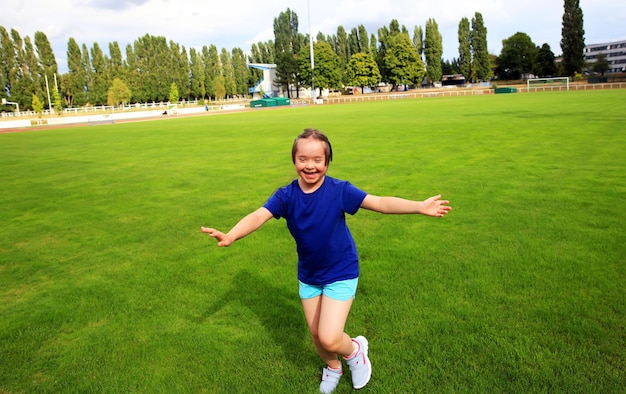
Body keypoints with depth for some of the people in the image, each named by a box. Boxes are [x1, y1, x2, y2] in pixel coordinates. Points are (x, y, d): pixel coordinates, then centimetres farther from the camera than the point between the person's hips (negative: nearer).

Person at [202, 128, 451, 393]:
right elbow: (258, 216, -27)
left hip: (341, 273, -4)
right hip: (308, 275, 4)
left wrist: (421, 206, -33)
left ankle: (355, 349, 23)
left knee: (329, 339, -13)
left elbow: (380, 203, -22)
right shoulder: (286, 196, -14)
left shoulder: (339, 190, -19)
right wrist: (231, 235, -47)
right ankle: (333, 367, 50)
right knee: (316, 334, 17)